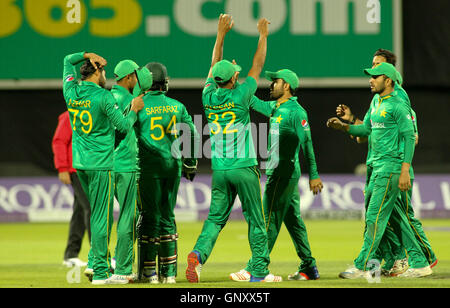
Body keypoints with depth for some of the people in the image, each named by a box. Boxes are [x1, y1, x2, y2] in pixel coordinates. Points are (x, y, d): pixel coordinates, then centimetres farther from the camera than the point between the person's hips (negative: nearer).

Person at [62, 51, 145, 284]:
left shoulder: (71, 92, 4)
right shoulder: (103, 97, -14)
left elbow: (68, 61, 21)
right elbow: (123, 126, -11)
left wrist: (86, 55, 6)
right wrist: (134, 110, 6)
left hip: (80, 164, 7)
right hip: (100, 164, -7)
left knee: (98, 213, 20)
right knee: (101, 217, -4)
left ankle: (95, 261, 15)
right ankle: (99, 271, -4)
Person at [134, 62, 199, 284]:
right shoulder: (177, 107, 6)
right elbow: (192, 135, 9)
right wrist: (190, 164, 18)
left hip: (149, 168, -3)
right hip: (173, 166, 3)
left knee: (149, 216, 1)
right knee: (167, 216, 11)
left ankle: (148, 271, 0)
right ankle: (169, 272, 10)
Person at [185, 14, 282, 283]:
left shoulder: (209, 97, 0)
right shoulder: (240, 97, -12)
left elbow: (214, 67, 16)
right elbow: (257, 66, -1)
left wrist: (221, 34, 23)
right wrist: (263, 35, 10)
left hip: (220, 169, 4)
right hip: (244, 167, -4)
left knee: (216, 217, 7)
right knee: (256, 220, 4)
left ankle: (199, 253, -17)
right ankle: (260, 272, 5)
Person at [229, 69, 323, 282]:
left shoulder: (296, 111, -14)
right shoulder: (275, 108, 14)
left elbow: (306, 143, -19)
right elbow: (255, 103, 28)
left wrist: (314, 175, -25)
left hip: (283, 173, -9)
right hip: (280, 173, 9)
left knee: (270, 219, -9)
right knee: (293, 220, 11)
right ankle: (309, 268, 15)